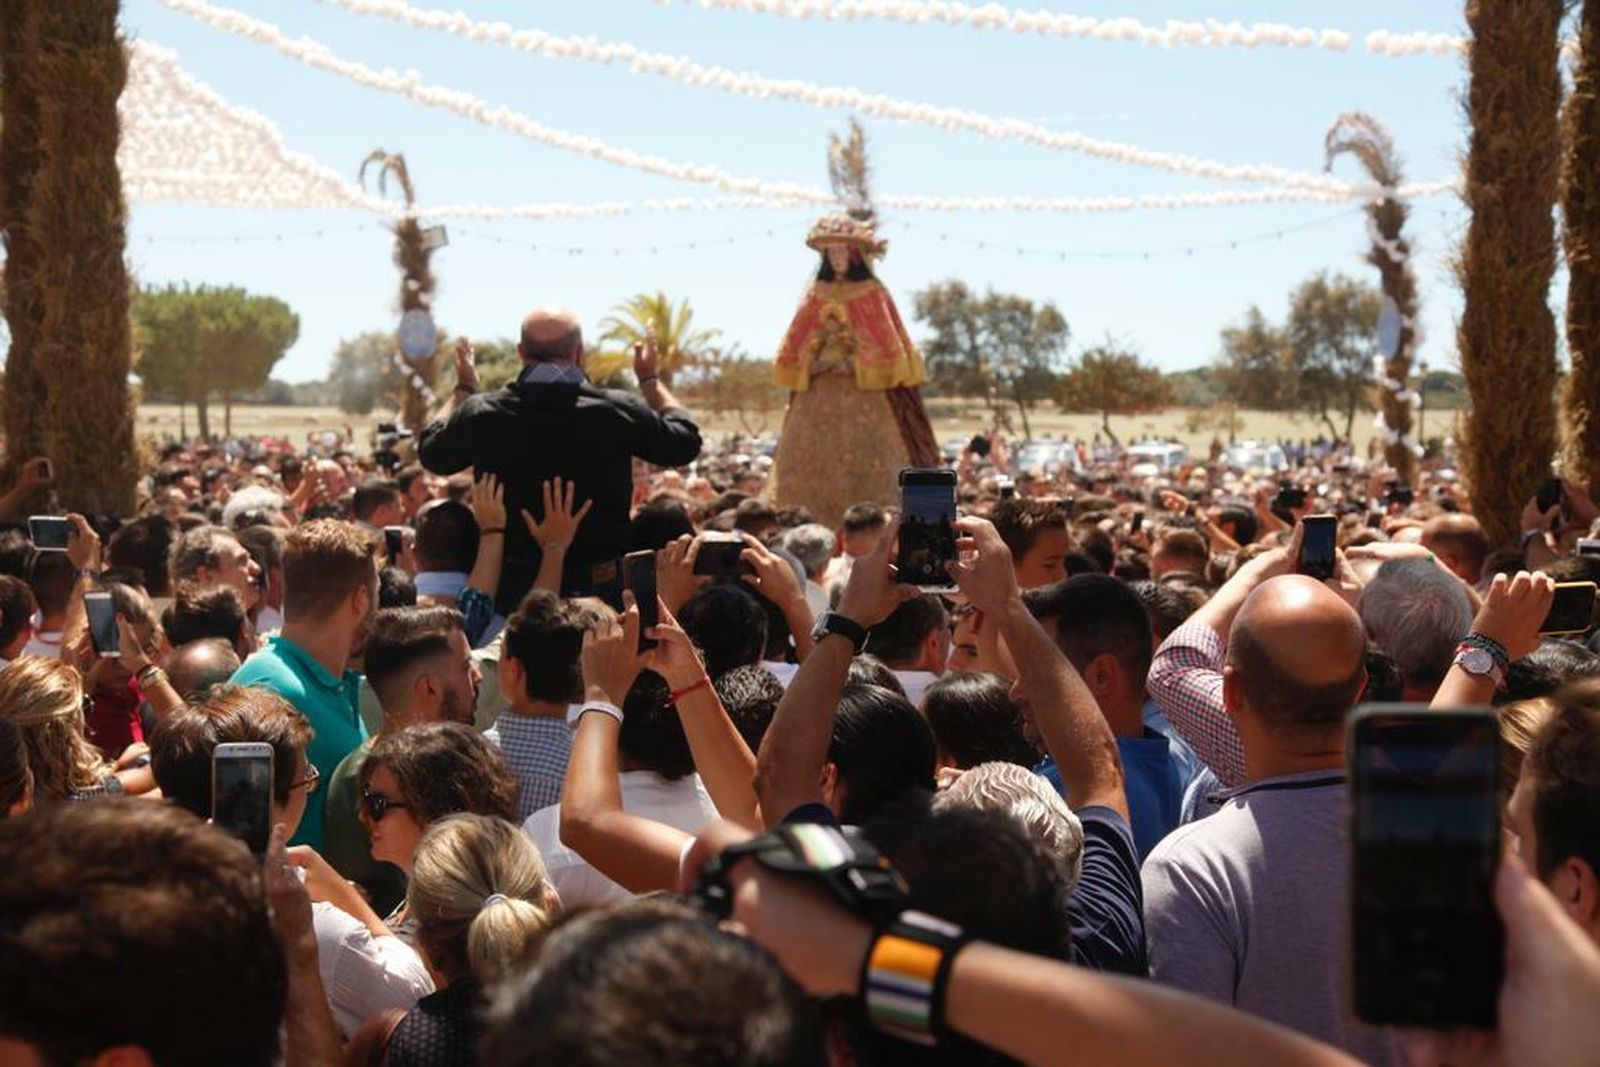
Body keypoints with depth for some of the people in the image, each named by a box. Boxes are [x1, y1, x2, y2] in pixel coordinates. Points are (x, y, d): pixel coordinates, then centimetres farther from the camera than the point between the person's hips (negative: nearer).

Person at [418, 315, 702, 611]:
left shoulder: (481, 413, -8)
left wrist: (463, 389, 27)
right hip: (600, 587, -1)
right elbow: (686, 442, 8)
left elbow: (430, 453, 14)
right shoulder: (617, 412, -11)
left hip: (511, 588, 1)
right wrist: (651, 380, 22)